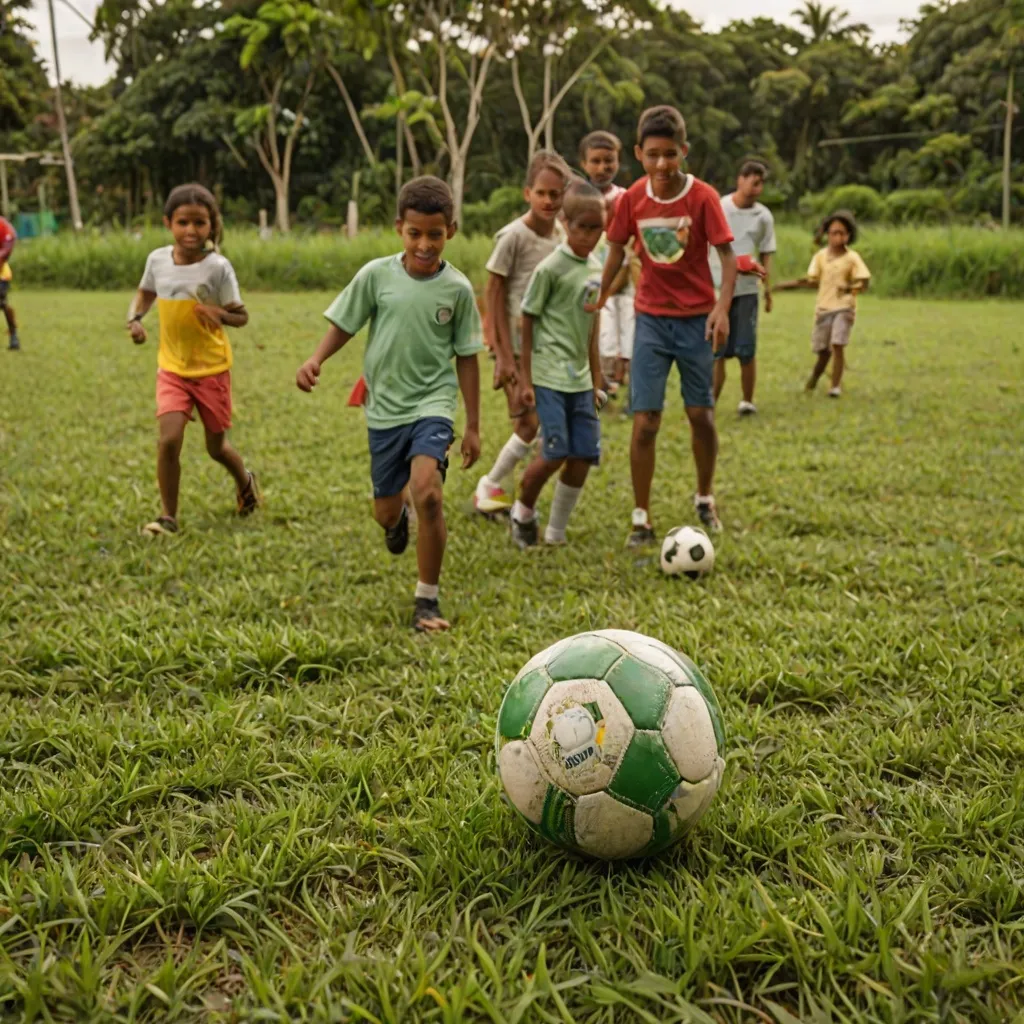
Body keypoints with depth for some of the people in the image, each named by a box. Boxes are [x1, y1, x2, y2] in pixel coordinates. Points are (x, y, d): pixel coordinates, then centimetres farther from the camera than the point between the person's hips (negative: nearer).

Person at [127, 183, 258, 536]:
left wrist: (220, 315, -31)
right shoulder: (157, 259, -5)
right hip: (172, 368, 2)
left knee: (217, 446, 12)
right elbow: (145, 293, 15)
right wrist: (135, 319, -5)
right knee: (169, 440, -15)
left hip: (212, 368, -2)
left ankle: (245, 483, 46)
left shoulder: (218, 267, -15)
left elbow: (241, 317, -9)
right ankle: (168, 516, 0)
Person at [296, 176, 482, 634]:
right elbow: (343, 324, 5)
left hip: (433, 404, -2)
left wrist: (473, 426, 4)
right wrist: (316, 359, -15)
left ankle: (427, 600, -7)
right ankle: (397, 519, 53)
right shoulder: (377, 275, -5)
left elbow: (466, 357, 2)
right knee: (386, 509, 11)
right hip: (385, 407, 2)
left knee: (428, 493, -24)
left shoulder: (457, 288, -5)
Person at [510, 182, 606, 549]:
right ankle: (523, 511, 15)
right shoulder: (550, 268, -8)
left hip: (580, 378, 7)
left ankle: (556, 531, 17)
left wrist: (596, 380, 20)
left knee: (585, 455, 3)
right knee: (556, 452, -12)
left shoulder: (596, 269, 12)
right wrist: (524, 379, -9)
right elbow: (529, 322, -6)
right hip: (549, 375, -7)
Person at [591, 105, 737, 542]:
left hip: (696, 318, -1)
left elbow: (727, 256, -12)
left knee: (701, 414, 6)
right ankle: (641, 519, 5)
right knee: (644, 421, -5)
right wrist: (598, 302, 6)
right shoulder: (632, 199, -4)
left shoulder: (702, 197, -11)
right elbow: (616, 252, 8)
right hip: (651, 320, 1)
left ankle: (705, 498, 31)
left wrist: (722, 307, -25)